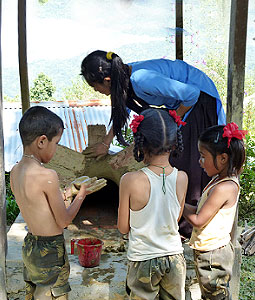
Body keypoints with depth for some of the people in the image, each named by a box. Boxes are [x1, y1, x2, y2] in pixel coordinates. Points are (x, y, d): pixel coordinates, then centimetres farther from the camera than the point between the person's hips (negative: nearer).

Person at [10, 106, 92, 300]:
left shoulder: (15, 172, -1)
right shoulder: (48, 176, -25)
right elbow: (64, 221, -15)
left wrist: (66, 193, 14)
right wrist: (82, 194, -2)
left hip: (30, 245, 8)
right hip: (50, 251, -7)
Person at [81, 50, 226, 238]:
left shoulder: (142, 79, -33)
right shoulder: (124, 77, -5)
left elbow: (192, 93, -28)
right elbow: (121, 111, 14)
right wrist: (106, 144, 16)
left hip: (200, 100, -8)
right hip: (180, 102, 9)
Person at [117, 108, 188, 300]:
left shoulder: (130, 180, -21)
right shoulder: (182, 178, -11)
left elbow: (123, 227, -9)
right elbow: (177, 218, 4)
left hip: (143, 260, -3)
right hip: (174, 257, 3)